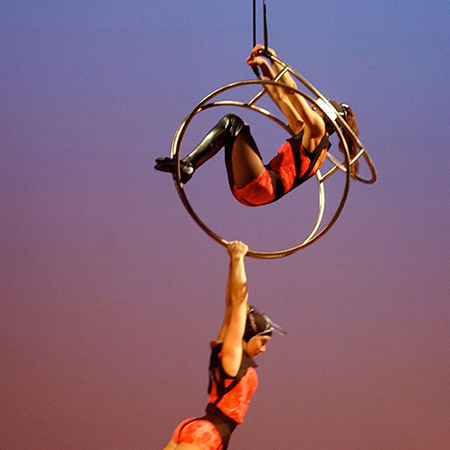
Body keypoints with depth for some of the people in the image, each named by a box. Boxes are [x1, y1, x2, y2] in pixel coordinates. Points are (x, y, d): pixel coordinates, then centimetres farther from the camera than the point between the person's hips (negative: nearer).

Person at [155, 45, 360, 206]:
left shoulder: (317, 130, 3)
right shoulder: (304, 133, 28)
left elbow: (291, 91, -3)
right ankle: (186, 168, -9)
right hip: (247, 190, 10)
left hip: (263, 187, -10)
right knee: (229, 123, 11)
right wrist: (264, 66, 27)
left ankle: (187, 165, -25)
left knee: (233, 123, -13)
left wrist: (273, 59, 2)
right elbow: (281, 97, 31)